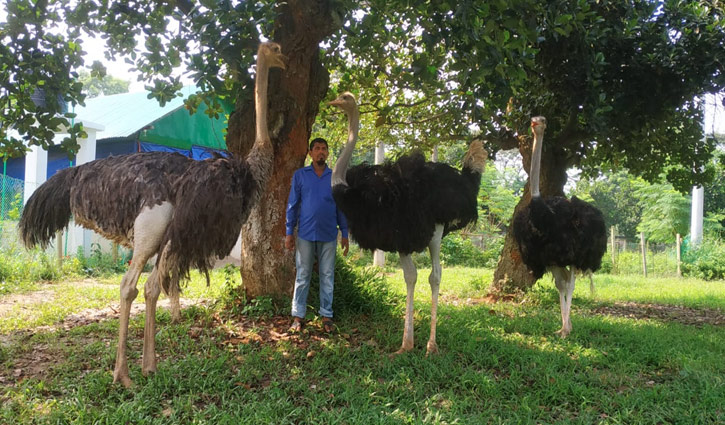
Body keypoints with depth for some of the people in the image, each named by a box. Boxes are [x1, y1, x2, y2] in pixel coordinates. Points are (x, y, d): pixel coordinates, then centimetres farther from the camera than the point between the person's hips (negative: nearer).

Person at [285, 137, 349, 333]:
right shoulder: (300, 175, 3)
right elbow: (292, 205, 4)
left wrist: (345, 234, 5)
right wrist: (289, 232, -1)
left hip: (328, 236, 1)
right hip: (305, 234, -1)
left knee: (327, 277, 7)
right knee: (302, 276, 4)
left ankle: (326, 316, 16)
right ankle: (298, 316, 12)